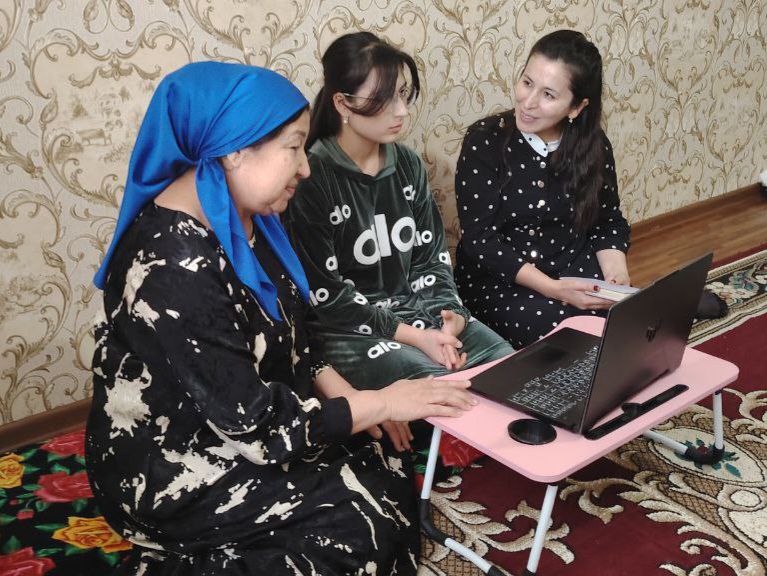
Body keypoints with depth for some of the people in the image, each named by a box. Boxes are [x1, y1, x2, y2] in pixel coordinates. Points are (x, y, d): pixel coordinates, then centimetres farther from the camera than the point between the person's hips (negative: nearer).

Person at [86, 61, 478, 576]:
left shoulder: (241, 217, -2)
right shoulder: (173, 266, -30)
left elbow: (285, 329, 10)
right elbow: (250, 421, -28)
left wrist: (339, 390, -5)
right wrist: (382, 403, -19)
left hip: (230, 424, 8)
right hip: (172, 470, -8)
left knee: (384, 465, -2)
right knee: (360, 521, -11)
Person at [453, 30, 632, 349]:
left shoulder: (594, 146, -1)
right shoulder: (485, 141, -13)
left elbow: (609, 221, 10)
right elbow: (479, 238, -16)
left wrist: (616, 275, -12)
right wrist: (552, 288, -25)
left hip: (574, 266, 4)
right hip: (498, 277, -4)